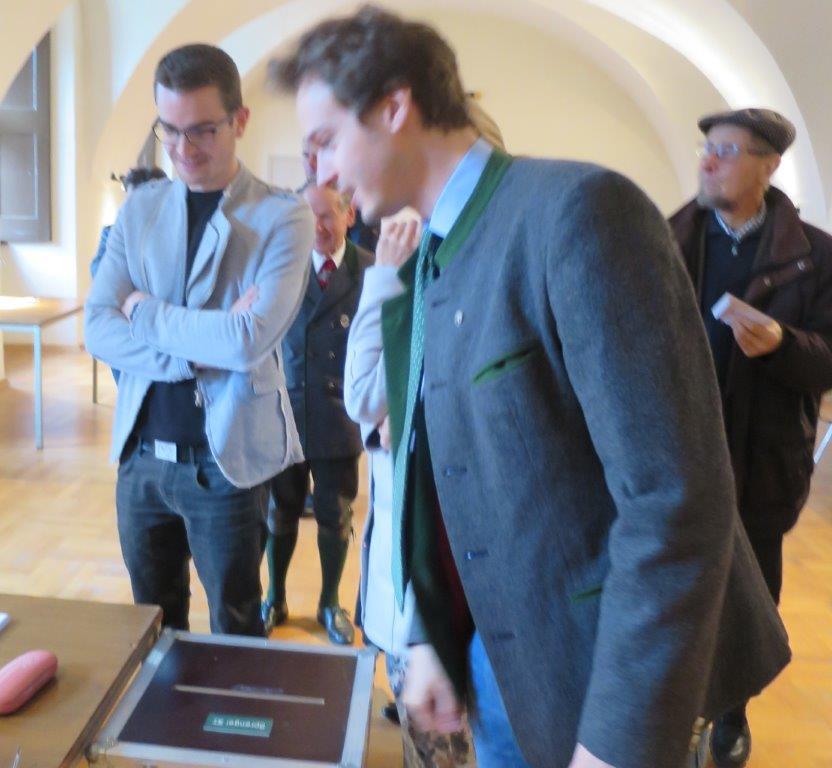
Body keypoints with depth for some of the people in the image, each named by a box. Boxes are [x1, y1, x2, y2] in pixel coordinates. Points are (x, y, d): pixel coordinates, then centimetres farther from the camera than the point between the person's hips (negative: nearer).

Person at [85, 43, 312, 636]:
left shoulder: (283, 218, -10)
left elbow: (249, 341, -23)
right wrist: (201, 350, -18)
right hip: (141, 454, 5)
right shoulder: (140, 209, 4)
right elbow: (97, 329, -4)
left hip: (227, 460, -4)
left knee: (236, 636, 13)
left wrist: (146, 312, -9)